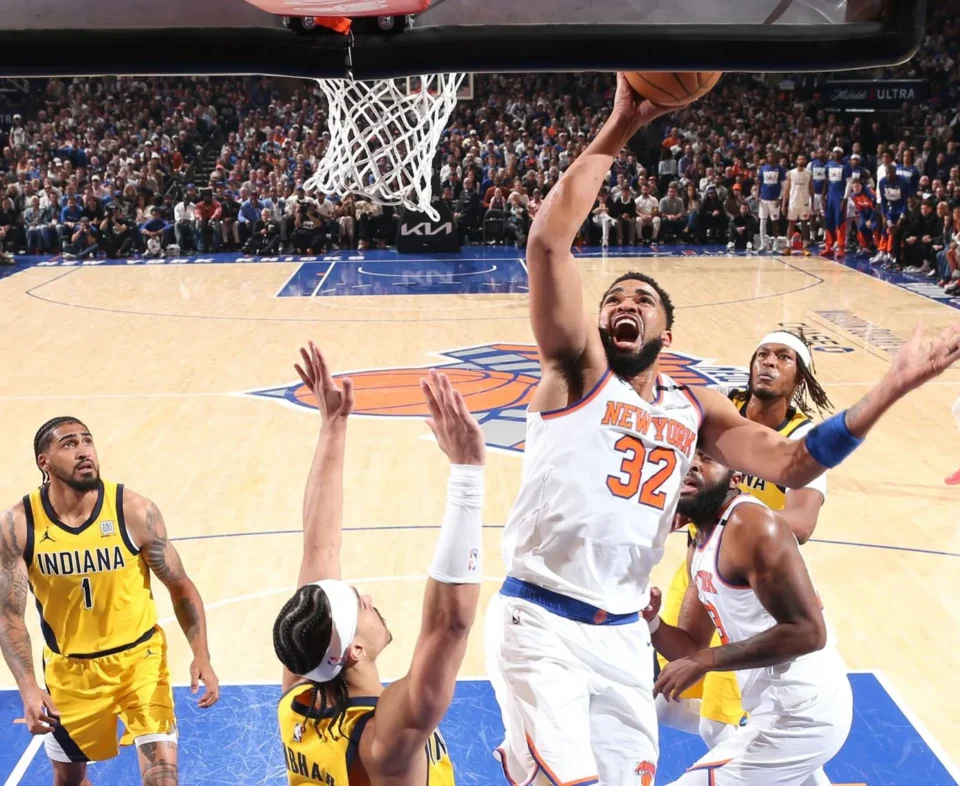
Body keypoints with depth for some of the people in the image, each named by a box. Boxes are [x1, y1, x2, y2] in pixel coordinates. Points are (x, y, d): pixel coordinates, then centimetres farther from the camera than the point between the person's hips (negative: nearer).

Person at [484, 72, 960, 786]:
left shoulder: (695, 409, 10)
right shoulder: (578, 370, -5)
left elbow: (790, 465, 2)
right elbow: (548, 242, -17)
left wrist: (891, 389, -7)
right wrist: (620, 127, -18)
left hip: (625, 635, 5)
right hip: (539, 622, -5)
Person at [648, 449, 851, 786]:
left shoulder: (752, 526, -20)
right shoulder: (701, 546, 10)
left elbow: (807, 632, -26)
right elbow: (691, 649, 11)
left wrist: (704, 662, -26)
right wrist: (650, 620, -10)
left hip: (800, 714, -10)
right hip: (797, 708, 10)